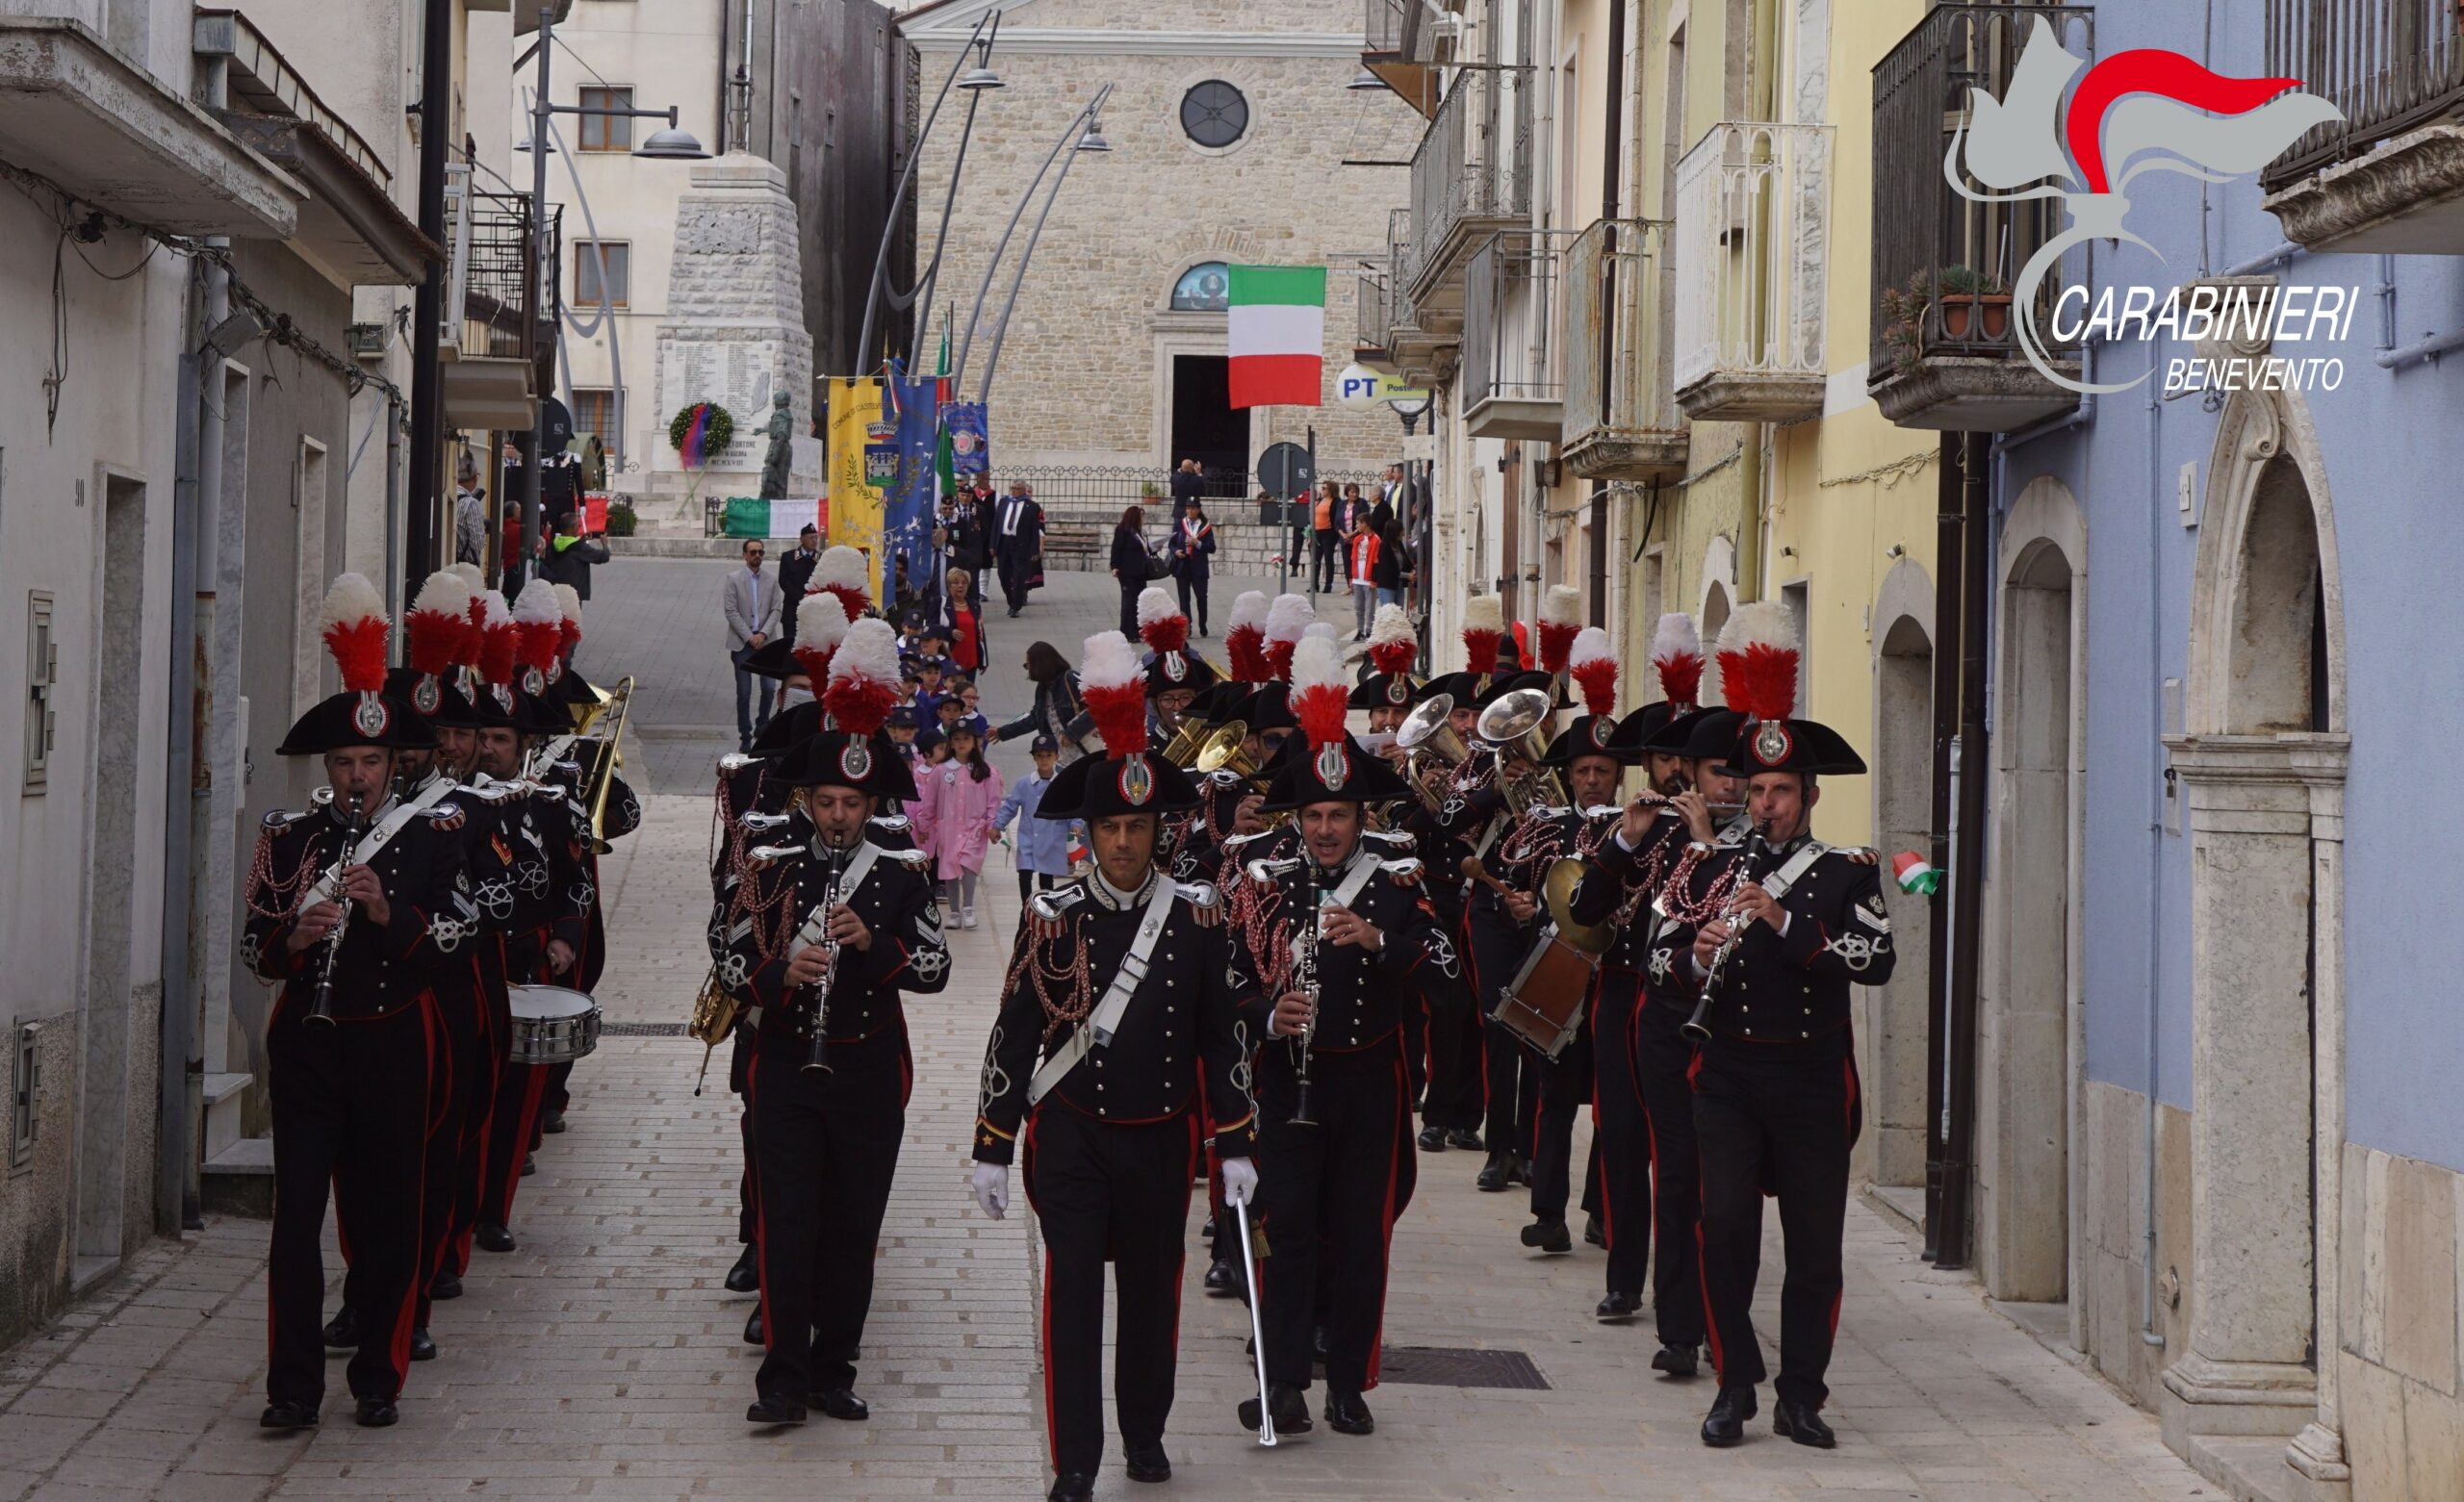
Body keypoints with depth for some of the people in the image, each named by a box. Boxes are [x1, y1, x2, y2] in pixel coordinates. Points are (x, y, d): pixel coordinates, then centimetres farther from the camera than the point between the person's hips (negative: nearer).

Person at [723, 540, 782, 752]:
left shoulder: (771, 581, 8)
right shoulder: (733, 579, -1)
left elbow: (776, 610, 4)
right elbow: (731, 612, -5)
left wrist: (763, 634, -10)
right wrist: (749, 637, -11)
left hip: (764, 641, 3)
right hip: (742, 643, -3)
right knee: (744, 692, -3)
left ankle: (762, 725, 21)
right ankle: (745, 737, 3)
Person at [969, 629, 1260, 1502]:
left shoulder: (1198, 919, -2)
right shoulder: (1051, 919, -4)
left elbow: (1224, 1036, 2)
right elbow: (1014, 1036, -1)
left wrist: (1236, 1147, 0)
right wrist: (991, 1151, -2)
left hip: (1161, 1135, 2)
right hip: (1069, 1134, -1)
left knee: (1153, 1288, 12)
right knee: (1072, 1288, -6)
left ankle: (1145, 1431, 31)